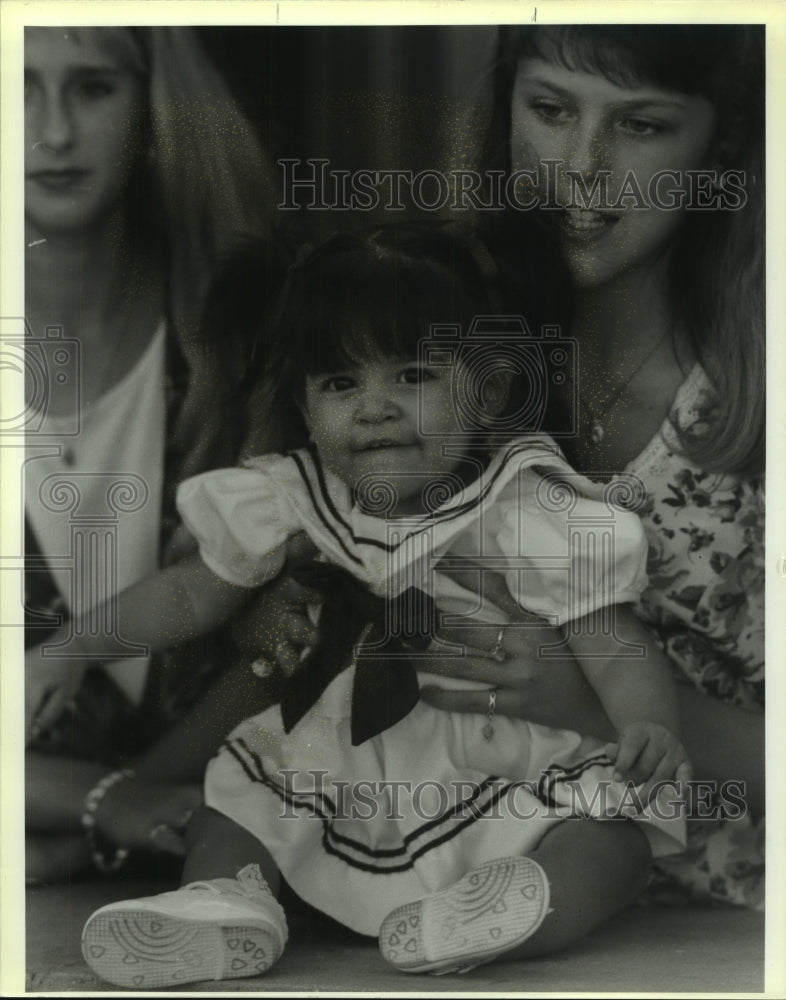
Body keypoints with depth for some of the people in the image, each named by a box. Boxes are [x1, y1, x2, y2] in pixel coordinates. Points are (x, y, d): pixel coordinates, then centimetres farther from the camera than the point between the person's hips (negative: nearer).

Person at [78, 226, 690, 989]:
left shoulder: (530, 520, -17)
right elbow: (192, 594, 11)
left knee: (613, 845, -26)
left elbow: (618, 653, -17)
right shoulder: (292, 504, -4)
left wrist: (651, 726, -39)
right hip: (342, 778, 5)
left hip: (500, 787, -4)